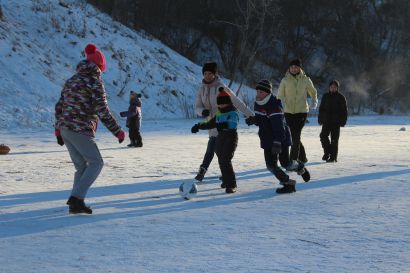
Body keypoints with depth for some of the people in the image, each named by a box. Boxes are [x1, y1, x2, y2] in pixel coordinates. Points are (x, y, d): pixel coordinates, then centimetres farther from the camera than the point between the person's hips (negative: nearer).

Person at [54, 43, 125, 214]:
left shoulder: (72, 80, 16)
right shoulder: (94, 82, -8)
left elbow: (59, 106, 18)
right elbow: (102, 111, -14)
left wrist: (58, 130, 26)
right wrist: (117, 131, -7)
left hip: (65, 129, 8)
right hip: (81, 130, -8)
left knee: (81, 166, 14)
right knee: (96, 163, 1)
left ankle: (75, 203, 7)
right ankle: (77, 197, -13)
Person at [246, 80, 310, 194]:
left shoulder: (274, 105, -23)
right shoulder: (258, 103, 5)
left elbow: (278, 125, -30)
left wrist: (277, 142, -38)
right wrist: (253, 120, -5)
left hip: (281, 138, -8)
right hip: (267, 140, 8)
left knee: (285, 163, -3)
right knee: (271, 165, -2)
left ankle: (300, 167, 30)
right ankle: (288, 183, 9)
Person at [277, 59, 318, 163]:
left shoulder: (306, 80, 2)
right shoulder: (285, 80, 2)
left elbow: (313, 92, 17)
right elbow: (280, 96, 5)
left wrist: (314, 101, 0)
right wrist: (281, 102, -16)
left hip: (302, 111, -2)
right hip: (289, 112, 2)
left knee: (295, 136, -12)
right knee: (294, 136, 6)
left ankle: (293, 159, -9)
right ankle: (302, 157, 26)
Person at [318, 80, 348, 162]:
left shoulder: (341, 97, 1)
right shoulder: (325, 96, 10)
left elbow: (344, 111, 2)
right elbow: (321, 108, 15)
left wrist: (343, 121, -5)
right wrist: (320, 119, 9)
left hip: (336, 122, -3)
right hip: (326, 121, 3)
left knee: (334, 139, -1)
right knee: (323, 136, -10)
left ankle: (333, 157, 4)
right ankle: (327, 152, 8)